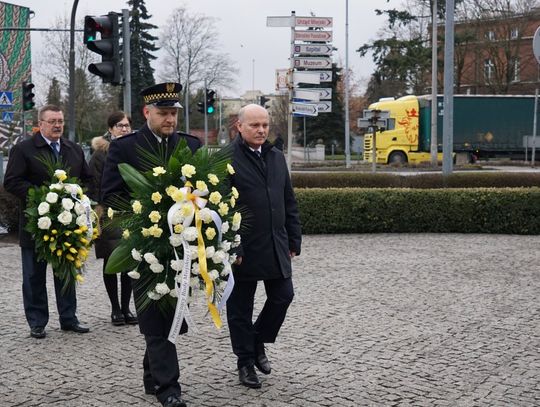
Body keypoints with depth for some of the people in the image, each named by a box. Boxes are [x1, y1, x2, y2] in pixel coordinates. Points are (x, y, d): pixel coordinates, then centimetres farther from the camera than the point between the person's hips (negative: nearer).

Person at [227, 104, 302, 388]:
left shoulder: (277, 157, 11)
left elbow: (289, 202, 15)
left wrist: (294, 240, 11)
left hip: (276, 247, 6)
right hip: (243, 249, -5)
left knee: (282, 296, 7)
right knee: (241, 308, 6)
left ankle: (258, 341, 31)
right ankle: (245, 361, 22)